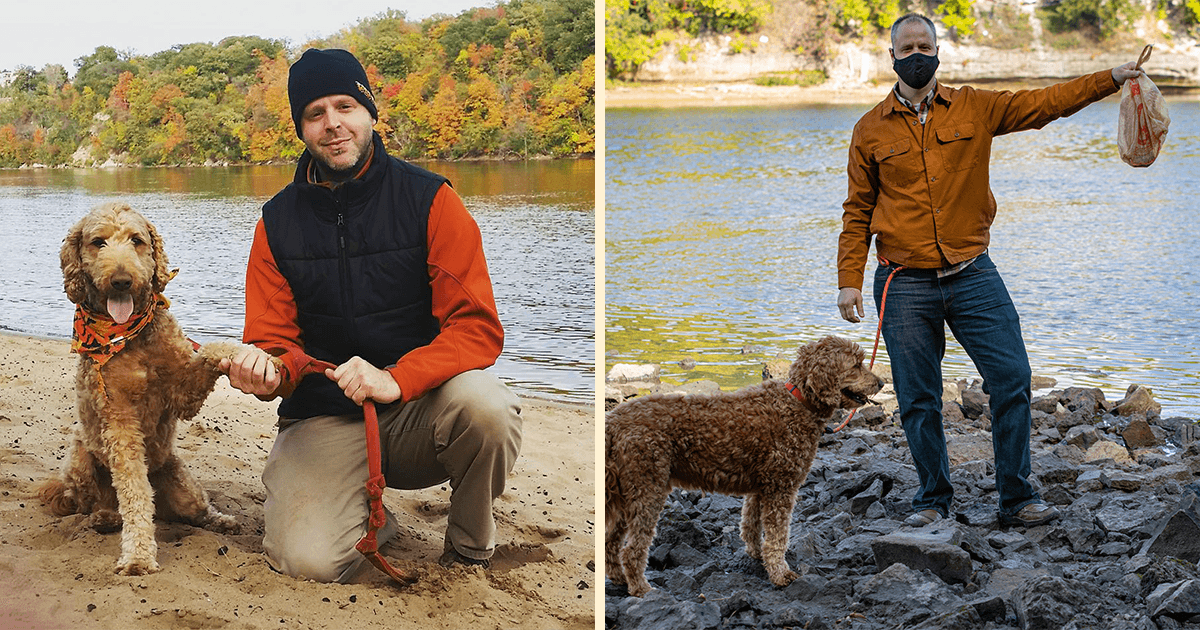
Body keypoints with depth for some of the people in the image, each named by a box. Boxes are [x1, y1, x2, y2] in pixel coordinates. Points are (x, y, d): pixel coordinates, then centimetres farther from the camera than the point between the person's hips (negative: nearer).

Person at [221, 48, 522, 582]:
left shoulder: (428, 198, -4)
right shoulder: (278, 222, 5)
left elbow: (477, 328, -12)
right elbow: (276, 339, 6)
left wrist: (395, 379, -29)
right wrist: (268, 370, -20)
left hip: (419, 409, -1)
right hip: (324, 419, 1)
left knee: (484, 403, -36)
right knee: (309, 562, -25)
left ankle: (470, 551, -6)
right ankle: (371, 516, 13)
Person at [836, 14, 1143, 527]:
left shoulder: (975, 109, 6)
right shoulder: (871, 130, 5)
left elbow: (1044, 103, 5)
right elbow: (857, 213, 9)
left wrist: (1109, 79, -7)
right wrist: (849, 280, 2)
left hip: (973, 275, 1)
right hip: (905, 285, -1)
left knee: (1012, 379, -4)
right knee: (918, 401, 3)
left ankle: (1017, 499, 9)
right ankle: (933, 499, 21)